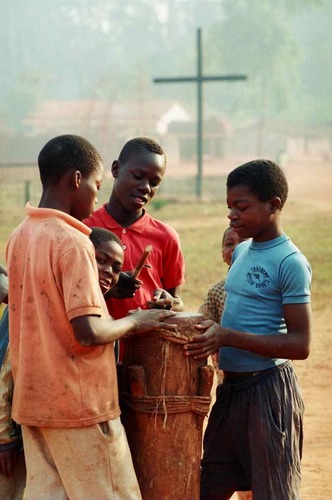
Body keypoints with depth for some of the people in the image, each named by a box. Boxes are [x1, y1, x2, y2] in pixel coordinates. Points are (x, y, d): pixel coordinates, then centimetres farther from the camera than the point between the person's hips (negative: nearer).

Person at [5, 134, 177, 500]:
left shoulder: (19, 237, 8)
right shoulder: (73, 241, -17)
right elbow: (88, 332, -22)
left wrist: (96, 290, 12)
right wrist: (133, 322, -6)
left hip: (32, 399, 8)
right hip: (78, 403, -8)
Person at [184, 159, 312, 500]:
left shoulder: (290, 263, -15)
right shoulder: (242, 252, 10)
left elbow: (300, 344, -20)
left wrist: (228, 337, -26)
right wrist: (209, 330, 4)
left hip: (268, 390, -8)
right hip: (231, 388, 8)